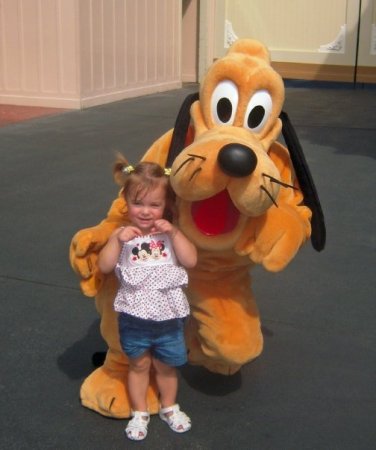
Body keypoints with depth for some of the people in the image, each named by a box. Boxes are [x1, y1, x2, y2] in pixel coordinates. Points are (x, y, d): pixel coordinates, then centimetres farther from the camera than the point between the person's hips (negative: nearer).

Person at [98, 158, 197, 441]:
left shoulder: (171, 233, -5)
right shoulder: (123, 234, -7)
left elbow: (191, 261, -15)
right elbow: (105, 266, -13)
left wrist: (174, 232, -23)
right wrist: (117, 240, -26)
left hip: (169, 314, 1)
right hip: (134, 314, -1)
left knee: (166, 364, 18)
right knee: (139, 364, 16)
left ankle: (169, 407, 41)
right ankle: (139, 412, 34)